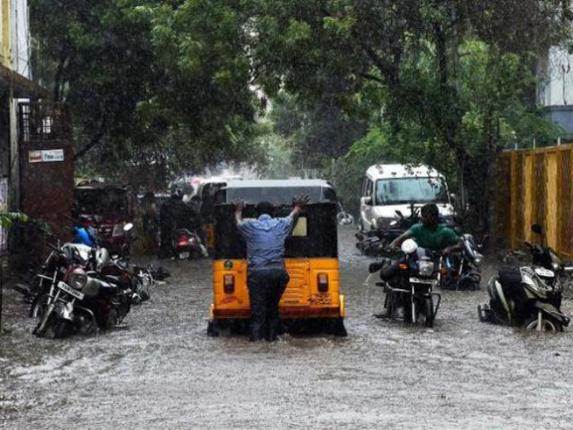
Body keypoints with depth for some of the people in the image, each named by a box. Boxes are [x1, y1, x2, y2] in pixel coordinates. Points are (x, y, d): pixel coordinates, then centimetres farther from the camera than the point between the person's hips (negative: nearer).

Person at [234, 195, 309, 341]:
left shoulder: (250, 225, 4)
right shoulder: (281, 224, 10)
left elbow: (238, 223, 29)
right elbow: (292, 216, 34)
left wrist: (238, 211, 50)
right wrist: (298, 207, 55)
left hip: (257, 273, -2)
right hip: (278, 273, 2)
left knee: (257, 309, -4)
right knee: (273, 307, 17)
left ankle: (256, 337, -16)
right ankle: (271, 336, 19)